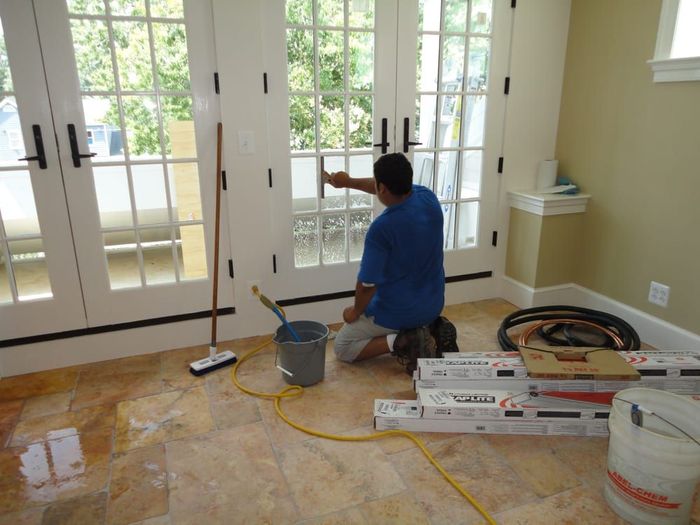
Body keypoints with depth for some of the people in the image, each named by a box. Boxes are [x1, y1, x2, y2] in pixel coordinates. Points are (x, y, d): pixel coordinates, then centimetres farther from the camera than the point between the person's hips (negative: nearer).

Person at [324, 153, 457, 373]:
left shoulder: (381, 228, -30)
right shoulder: (427, 197, -10)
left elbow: (367, 284, -22)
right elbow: (394, 188, 12)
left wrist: (356, 311, -1)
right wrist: (348, 182, 19)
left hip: (397, 311, -7)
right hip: (433, 304, 7)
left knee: (342, 347, 14)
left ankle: (402, 342, -7)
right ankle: (433, 329, 9)